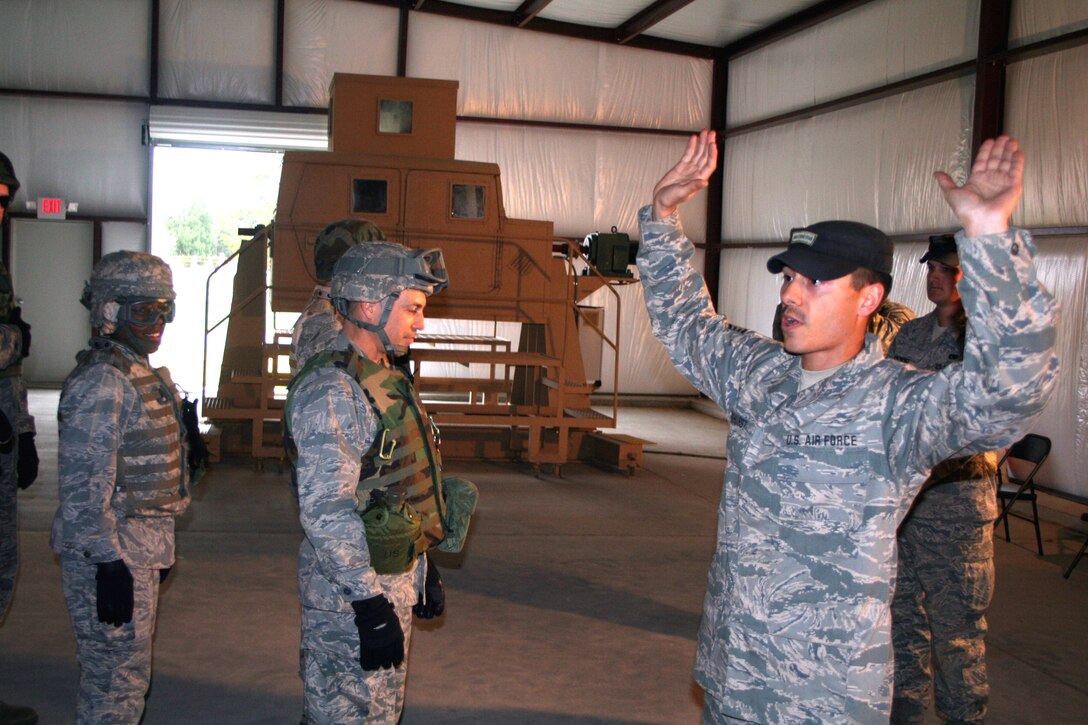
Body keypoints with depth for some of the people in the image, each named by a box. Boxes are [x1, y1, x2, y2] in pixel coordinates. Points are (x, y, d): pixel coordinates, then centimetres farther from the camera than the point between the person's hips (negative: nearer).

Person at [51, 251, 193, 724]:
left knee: (126, 673, 21)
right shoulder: (101, 383, -19)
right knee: (117, 684, -2)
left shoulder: (147, 374, 12)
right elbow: (84, 486, -23)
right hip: (112, 558, -10)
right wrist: (109, 565, -24)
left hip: (142, 550, 10)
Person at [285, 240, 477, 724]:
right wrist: (369, 604, -24)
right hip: (349, 593, -10)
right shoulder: (331, 391, -20)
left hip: (395, 580, 10)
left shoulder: (386, 380, 11)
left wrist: (424, 568, 21)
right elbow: (326, 511, -25)